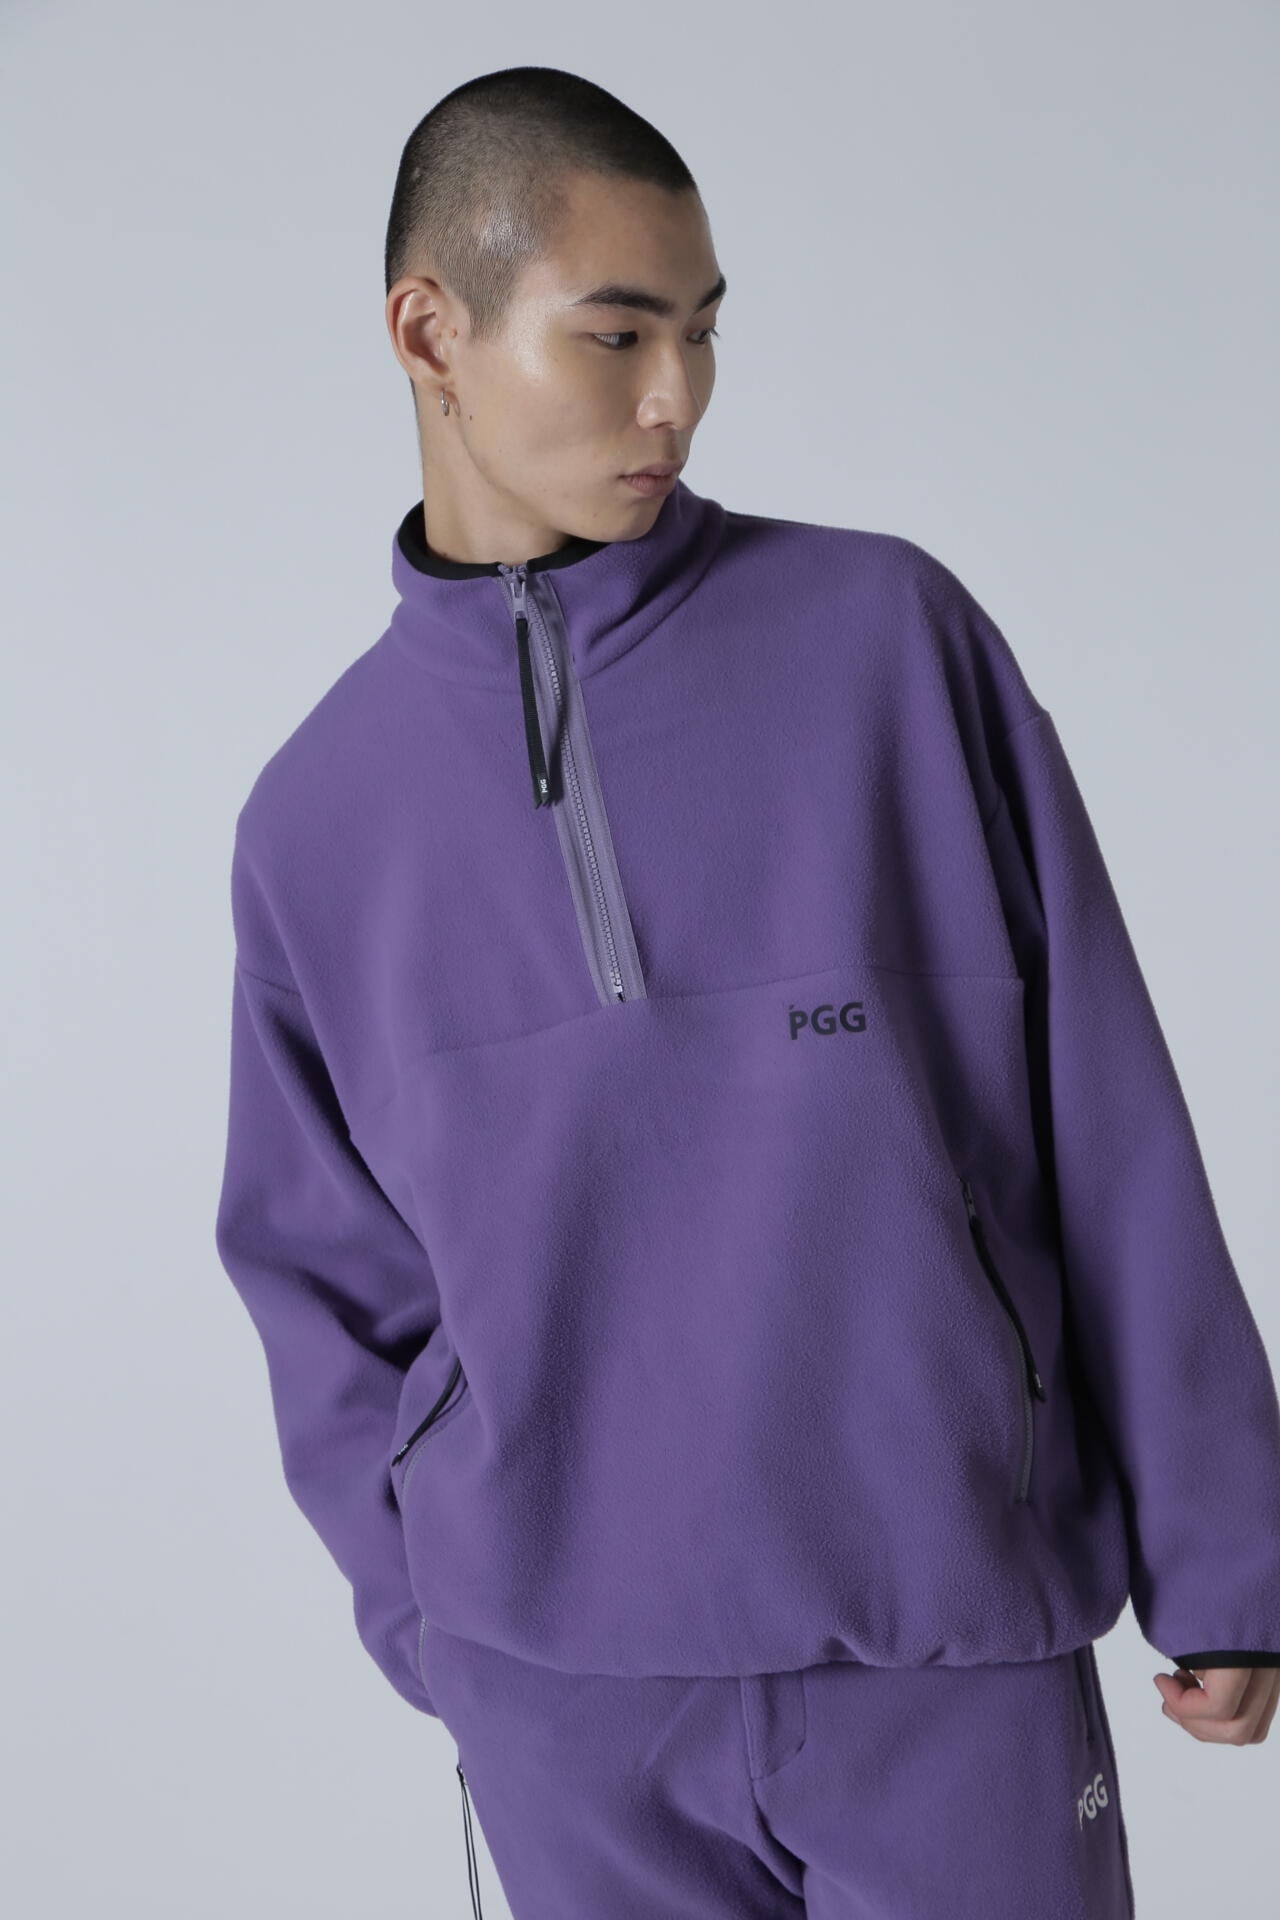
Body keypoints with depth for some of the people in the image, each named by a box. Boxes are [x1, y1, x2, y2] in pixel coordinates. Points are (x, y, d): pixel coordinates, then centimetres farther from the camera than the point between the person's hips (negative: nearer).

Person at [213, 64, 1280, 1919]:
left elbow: (1106, 1127, -3)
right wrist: (429, 1614, 4)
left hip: (960, 1640, -1)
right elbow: (331, 1274, 10)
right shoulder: (317, 814, 2)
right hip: (561, 1699, 2)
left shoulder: (893, 636, -4)